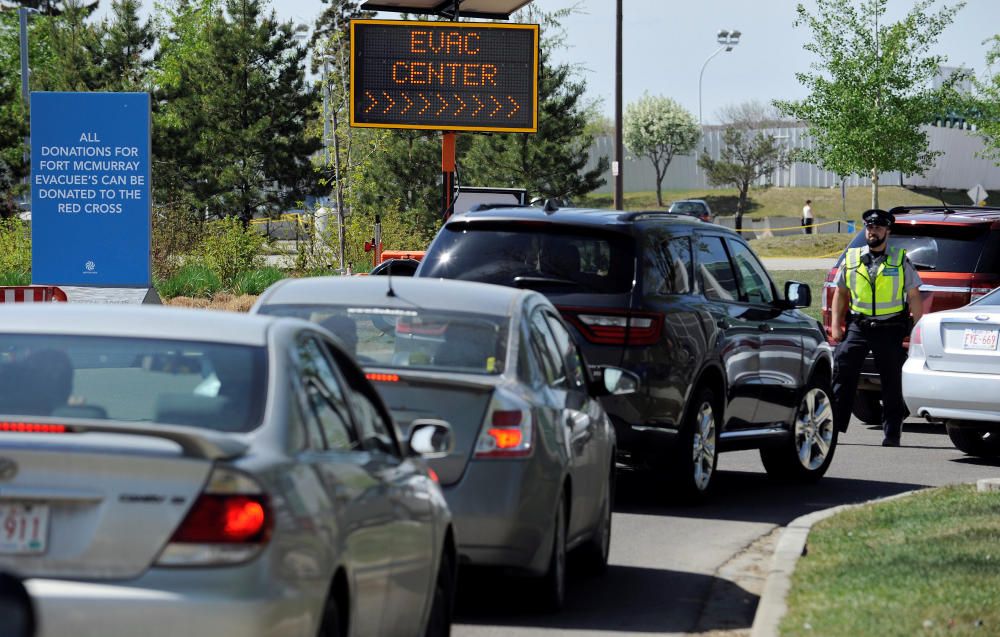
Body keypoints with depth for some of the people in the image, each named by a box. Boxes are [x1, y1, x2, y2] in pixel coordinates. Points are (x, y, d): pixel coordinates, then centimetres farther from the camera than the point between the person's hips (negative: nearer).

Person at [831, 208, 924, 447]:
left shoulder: (901, 260, 4)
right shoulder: (851, 258, 9)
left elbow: (914, 297, 6)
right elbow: (840, 292, 15)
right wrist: (836, 325, 6)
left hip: (890, 330, -1)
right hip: (857, 326, 1)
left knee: (892, 383, 2)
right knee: (842, 375, -8)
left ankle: (891, 433, 8)